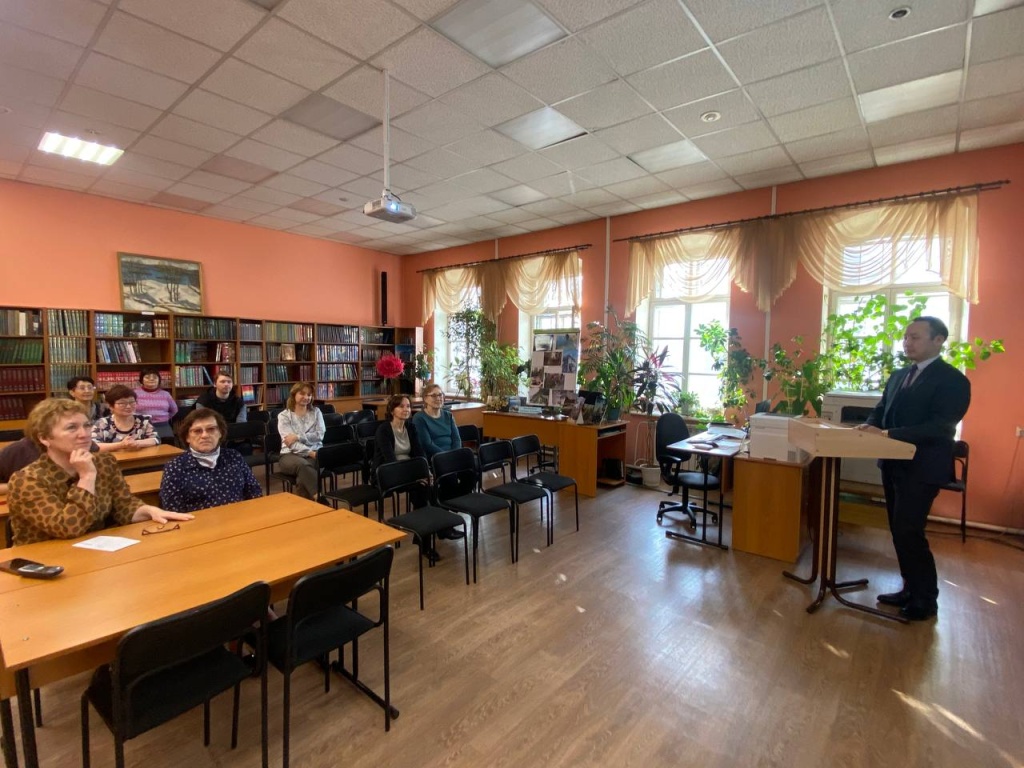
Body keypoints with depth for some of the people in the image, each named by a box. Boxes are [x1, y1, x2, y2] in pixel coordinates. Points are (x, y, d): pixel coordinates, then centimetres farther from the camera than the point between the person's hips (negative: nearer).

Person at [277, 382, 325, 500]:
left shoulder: (316, 412, 11)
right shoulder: (284, 415, 3)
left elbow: (320, 435, -2)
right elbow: (290, 442, -9)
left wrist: (297, 437, -15)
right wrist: (310, 452, -23)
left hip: (314, 452, 1)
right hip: (291, 454, -1)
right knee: (302, 465, -37)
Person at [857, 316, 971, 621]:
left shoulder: (952, 380, -11)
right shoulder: (898, 376, 13)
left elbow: (941, 426, -21)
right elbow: (882, 409, 16)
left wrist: (888, 434, -27)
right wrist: (870, 426, -7)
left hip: (922, 467, -8)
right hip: (893, 464, 8)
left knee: (908, 531, -6)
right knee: (899, 530, 14)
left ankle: (926, 598, 12)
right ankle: (911, 588, 28)